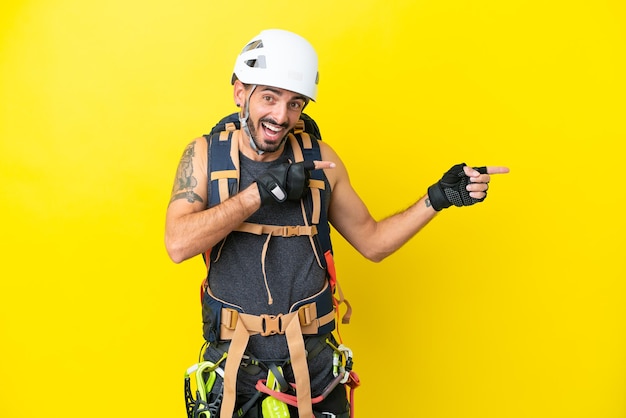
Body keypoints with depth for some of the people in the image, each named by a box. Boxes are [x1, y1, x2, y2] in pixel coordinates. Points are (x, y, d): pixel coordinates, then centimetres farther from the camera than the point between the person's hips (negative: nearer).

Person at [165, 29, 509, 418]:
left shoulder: (320, 159, -2)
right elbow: (178, 243, -19)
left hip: (313, 362, 1)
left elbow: (372, 241, 6)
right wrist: (261, 190, -22)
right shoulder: (205, 154, -5)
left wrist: (437, 198, -6)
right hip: (233, 362, -1)